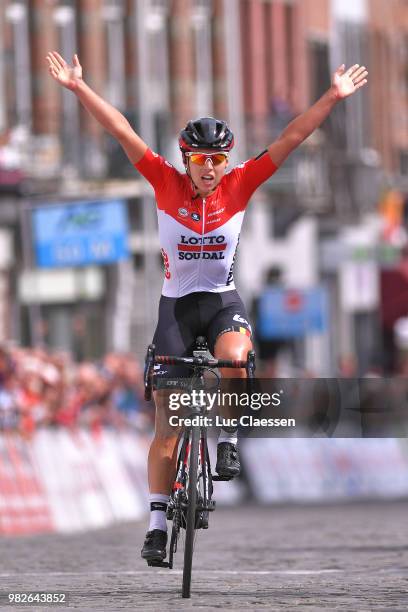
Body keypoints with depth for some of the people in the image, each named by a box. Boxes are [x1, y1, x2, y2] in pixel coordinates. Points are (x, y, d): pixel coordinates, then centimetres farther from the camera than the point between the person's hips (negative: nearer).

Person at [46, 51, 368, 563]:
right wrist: (78, 87, -16)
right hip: (176, 303, 0)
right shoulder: (167, 184, -8)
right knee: (167, 419, -3)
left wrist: (333, 98, -13)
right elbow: (121, 131, -12)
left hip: (223, 300, 0)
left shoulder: (240, 185, -6)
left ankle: (228, 435, -7)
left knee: (233, 356, -35)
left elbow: (291, 138, -8)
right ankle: (158, 521, 3)